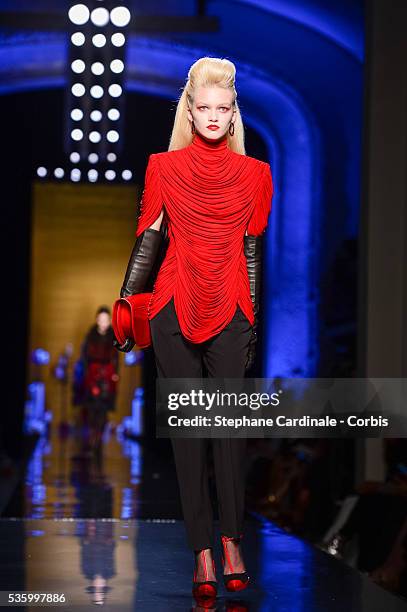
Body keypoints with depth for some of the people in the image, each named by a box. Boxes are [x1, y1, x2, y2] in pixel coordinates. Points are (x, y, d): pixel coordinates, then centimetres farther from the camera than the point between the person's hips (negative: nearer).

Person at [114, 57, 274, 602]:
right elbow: (147, 239, 6)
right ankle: (203, 550, 1)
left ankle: (232, 541, 5)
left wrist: (254, 323, 8)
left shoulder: (253, 174, 8)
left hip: (230, 311, 0)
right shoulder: (164, 168, 6)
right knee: (186, 426, -1)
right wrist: (124, 306, 2)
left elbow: (252, 251, 10)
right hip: (173, 309, 0)